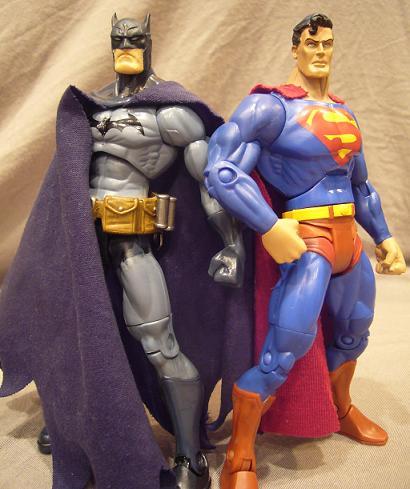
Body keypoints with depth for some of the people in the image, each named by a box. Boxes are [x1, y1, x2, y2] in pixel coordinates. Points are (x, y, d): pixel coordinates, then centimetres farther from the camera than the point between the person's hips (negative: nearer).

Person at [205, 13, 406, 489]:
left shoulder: (343, 112, 13)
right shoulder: (271, 105, -10)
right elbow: (220, 169, -24)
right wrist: (270, 228, -30)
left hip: (349, 239, 8)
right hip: (305, 240, -8)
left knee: (353, 332, 23)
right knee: (284, 350, -17)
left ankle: (342, 411, 51)